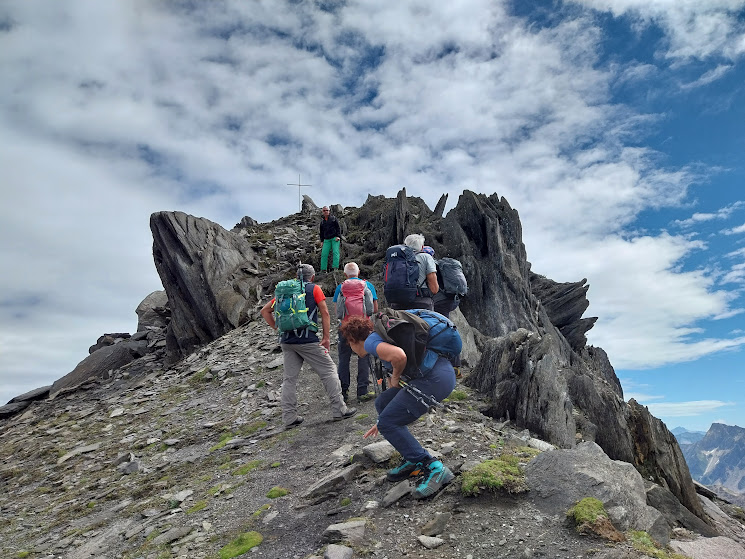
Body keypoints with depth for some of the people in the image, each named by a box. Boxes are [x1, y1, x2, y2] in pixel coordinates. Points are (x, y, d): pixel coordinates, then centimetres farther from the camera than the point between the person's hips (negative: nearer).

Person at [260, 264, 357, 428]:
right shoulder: (314, 289, 3)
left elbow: (265, 311, 15)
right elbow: (325, 313, -2)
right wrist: (326, 337, 1)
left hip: (286, 341, 5)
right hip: (307, 340, -5)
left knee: (289, 378, 11)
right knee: (328, 371, 5)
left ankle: (289, 418, 13)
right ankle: (339, 410, 6)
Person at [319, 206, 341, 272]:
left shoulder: (333, 218, 6)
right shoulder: (322, 221, 16)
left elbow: (338, 227, 3)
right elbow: (321, 232, 23)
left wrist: (338, 236, -9)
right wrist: (322, 241, 17)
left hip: (335, 238, -3)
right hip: (326, 240, 4)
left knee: (335, 252, -12)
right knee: (324, 254, -4)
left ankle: (335, 267, -15)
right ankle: (323, 269, 1)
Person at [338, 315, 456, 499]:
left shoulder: (371, 341, -2)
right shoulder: (382, 338, 28)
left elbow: (399, 356, -25)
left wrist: (396, 377, -3)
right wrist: (383, 422, 47)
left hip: (435, 379, -10)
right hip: (441, 373, 10)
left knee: (387, 423, -2)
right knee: (382, 403, 18)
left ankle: (434, 468, 0)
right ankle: (414, 460, 23)